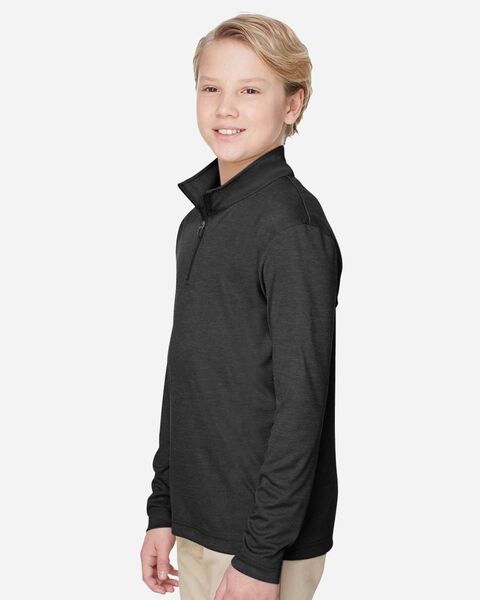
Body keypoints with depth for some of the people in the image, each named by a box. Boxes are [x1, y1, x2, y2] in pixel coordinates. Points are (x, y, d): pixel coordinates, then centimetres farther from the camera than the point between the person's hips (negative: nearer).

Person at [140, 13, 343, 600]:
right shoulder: (199, 220, 8)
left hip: (265, 535, -7)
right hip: (198, 525, 7)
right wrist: (161, 510, 13)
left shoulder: (291, 224, -16)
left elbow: (301, 402, -17)